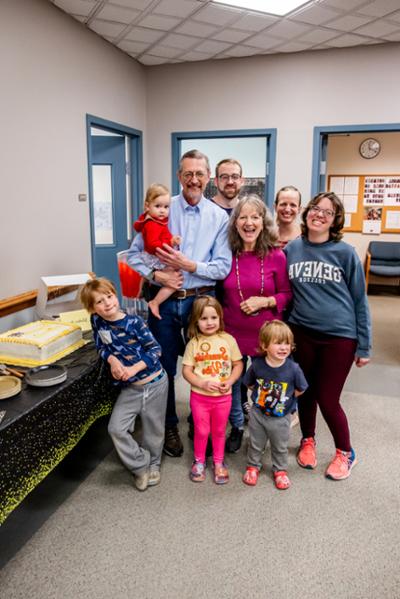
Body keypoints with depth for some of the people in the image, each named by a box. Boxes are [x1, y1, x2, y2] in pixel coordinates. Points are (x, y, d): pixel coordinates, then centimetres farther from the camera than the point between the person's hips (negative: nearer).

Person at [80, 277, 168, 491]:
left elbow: (155, 349, -13)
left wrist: (134, 369, -23)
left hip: (154, 382, -3)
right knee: (116, 428, -7)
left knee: (153, 429, 11)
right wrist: (112, 360, -15)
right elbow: (102, 347, 5)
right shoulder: (97, 321, -8)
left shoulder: (133, 322, -19)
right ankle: (141, 466, 16)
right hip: (129, 387, 4)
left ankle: (153, 465, 38)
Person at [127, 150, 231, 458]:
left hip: (201, 300, 0)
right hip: (164, 300, 1)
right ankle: (169, 424, 33)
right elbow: (135, 253, 0)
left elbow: (223, 267, -6)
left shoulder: (219, 217, 0)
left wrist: (189, 265, -17)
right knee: (164, 365, 12)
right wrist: (157, 275, -15)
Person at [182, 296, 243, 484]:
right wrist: (202, 383, -19)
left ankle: (218, 463, 37)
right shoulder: (194, 343, -8)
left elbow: (238, 364, 0)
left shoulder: (228, 340, -7)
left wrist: (229, 381, -14)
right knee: (201, 431, 12)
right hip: (199, 396, 0)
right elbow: (186, 370, -6)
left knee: (219, 431, 17)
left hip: (223, 396, 1)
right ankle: (199, 461, 36)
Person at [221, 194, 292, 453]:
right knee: (231, 383, 16)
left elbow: (287, 294, -1)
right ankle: (237, 427, 42)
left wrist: (265, 301, -16)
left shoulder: (277, 256, -9)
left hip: (266, 334, -1)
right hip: (233, 332, 2)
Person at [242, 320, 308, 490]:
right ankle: (253, 466, 44)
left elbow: (301, 389, -5)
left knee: (280, 447, 21)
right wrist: (260, 395, -3)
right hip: (258, 413, 1)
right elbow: (249, 384, 1)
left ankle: (280, 470, 44)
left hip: (281, 417, -1)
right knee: (256, 444, 21)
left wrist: (286, 398, -5)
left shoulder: (293, 368, -23)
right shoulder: (257, 364, -18)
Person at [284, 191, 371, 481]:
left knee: (327, 400, 4)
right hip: (302, 333, 3)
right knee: (305, 393, 15)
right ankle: (308, 440, 42)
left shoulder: (345, 253, -6)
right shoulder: (291, 249, 1)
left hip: (339, 336, -2)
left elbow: (359, 300, -2)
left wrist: (364, 346, -2)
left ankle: (345, 453, 32)